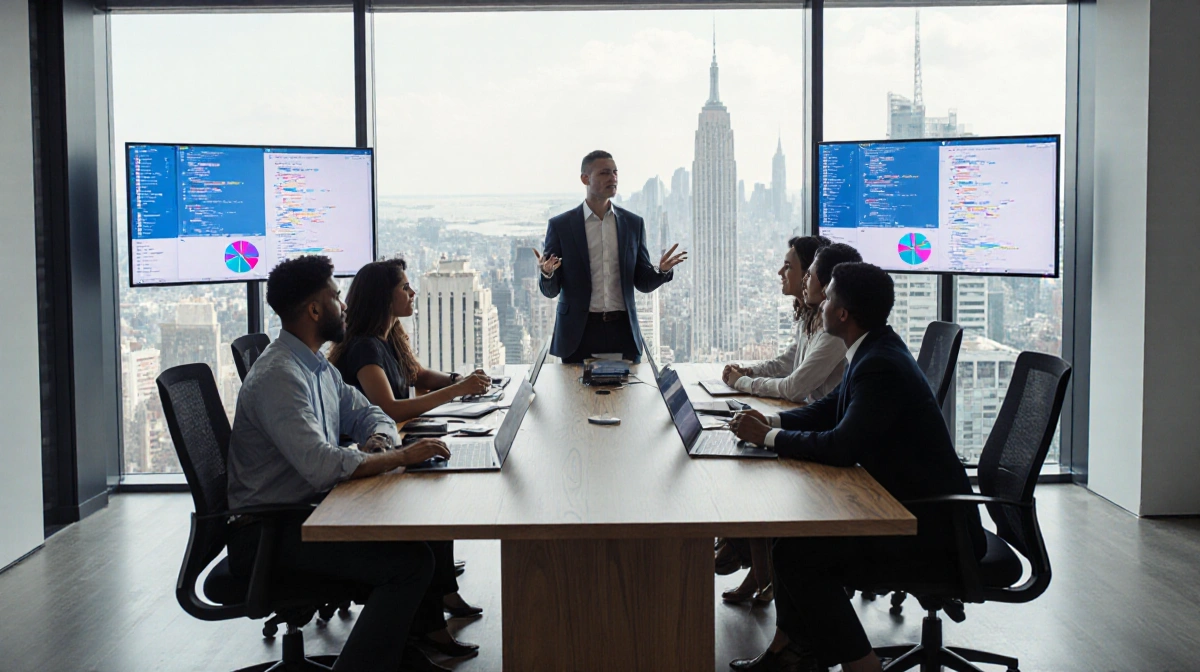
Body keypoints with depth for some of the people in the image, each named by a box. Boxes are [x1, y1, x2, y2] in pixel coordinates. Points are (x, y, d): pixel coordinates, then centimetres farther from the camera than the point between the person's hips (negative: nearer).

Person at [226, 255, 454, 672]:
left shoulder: (318, 367, 12)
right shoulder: (278, 377, -20)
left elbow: (368, 414, 20)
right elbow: (320, 464, -31)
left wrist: (377, 441, -4)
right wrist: (402, 456, -23)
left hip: (307, 509, 10)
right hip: (267, 532, -10)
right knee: (410, 562, -21)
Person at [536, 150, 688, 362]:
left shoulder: (633, 223, 8)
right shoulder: (560, 225, 0)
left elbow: (643, 283, 10)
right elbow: (550, 291, 1)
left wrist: (662, 271, -11)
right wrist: (547, 273, -21)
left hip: (623, 330, 2)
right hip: (579, 334, -2)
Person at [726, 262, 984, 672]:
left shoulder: (880, 365, -24)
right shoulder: (875, 350, 7)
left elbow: (841, 448, -28)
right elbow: (830, 409, 18)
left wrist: (769, 436, -15)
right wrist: (772, 422, 1)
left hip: (931, 531, -11)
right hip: (906, 501, 11)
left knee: (796, 556, -14)